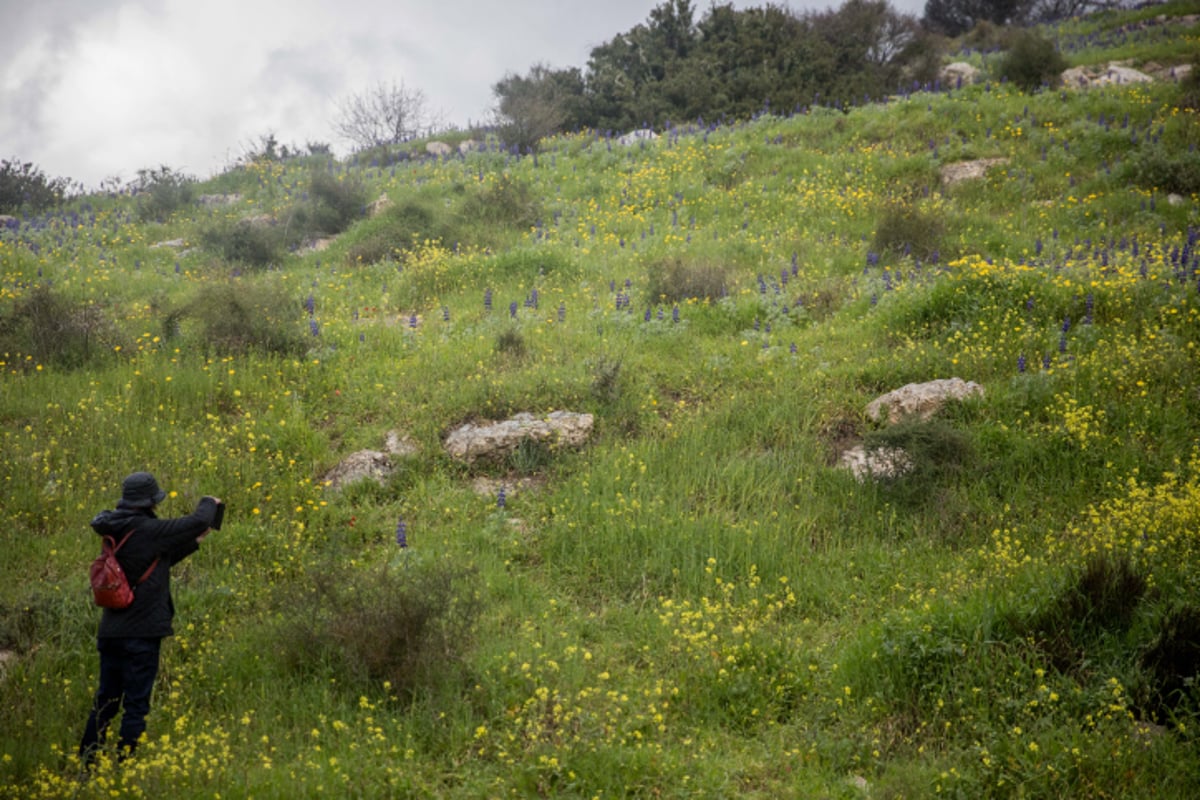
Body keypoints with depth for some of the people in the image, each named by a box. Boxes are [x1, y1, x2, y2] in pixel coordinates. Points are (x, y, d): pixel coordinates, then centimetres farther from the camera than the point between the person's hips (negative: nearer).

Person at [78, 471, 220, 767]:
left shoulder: (116, 532, 10)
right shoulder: (148, 530, -16)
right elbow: (198, 521, -13)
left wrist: (194, 542, 21)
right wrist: (209, 503, 8)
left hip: (110, 632, 8)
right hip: (140, 632, -8)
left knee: (105, 701, 16)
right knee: (136, 705, -1)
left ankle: (85, 765, 21)